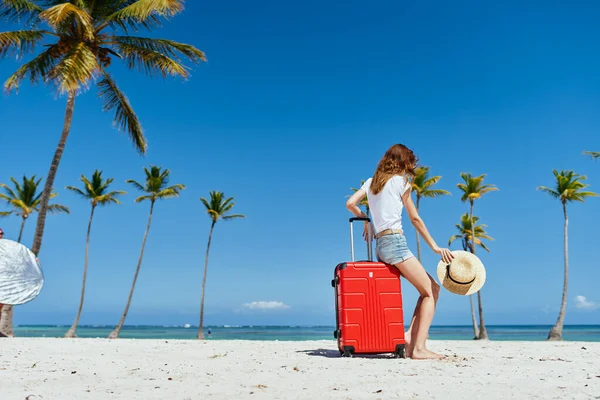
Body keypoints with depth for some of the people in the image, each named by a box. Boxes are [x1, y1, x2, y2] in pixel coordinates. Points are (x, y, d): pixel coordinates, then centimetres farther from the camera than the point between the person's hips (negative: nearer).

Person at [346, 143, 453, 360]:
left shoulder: (371, 181, 18)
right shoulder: (400, 181, 1)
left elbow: (350, 203, 9)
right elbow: (415, 219, 2)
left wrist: (365, 220, 24)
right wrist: (435, 247, 6)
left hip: (380, 245, 8)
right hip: (395, 242, -7)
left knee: (431, 288, 12)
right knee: (430, 292, -4)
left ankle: (410, 337, 0)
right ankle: (419, 348, -13)